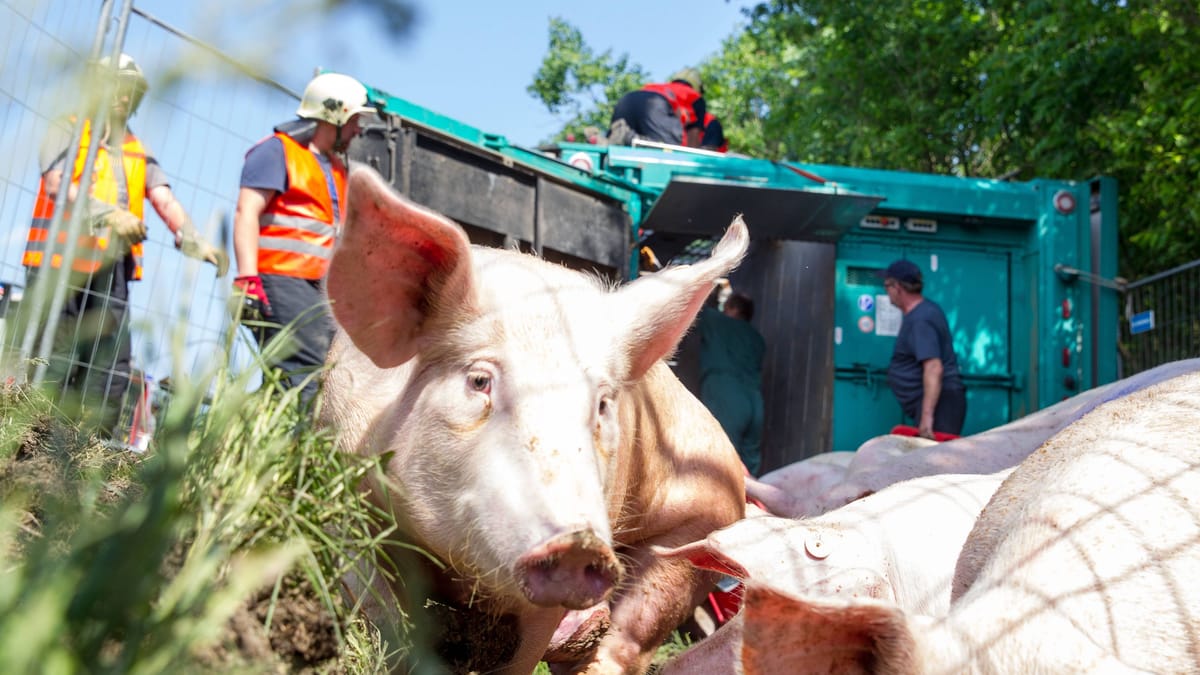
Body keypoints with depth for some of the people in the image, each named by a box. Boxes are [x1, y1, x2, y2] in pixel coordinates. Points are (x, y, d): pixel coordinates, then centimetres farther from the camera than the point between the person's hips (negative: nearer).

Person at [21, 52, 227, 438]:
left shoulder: (137, 152, 20)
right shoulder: (67, 131, 7)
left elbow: (164, 200, 4)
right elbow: (57, 183, -11)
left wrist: (191, 239, -14)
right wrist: (107, 212, -26)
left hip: (109, 271, 5)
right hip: (60, 262, -4)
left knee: (111, 367, 2)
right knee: (52, 360, -6)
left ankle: (96, 443, 7)